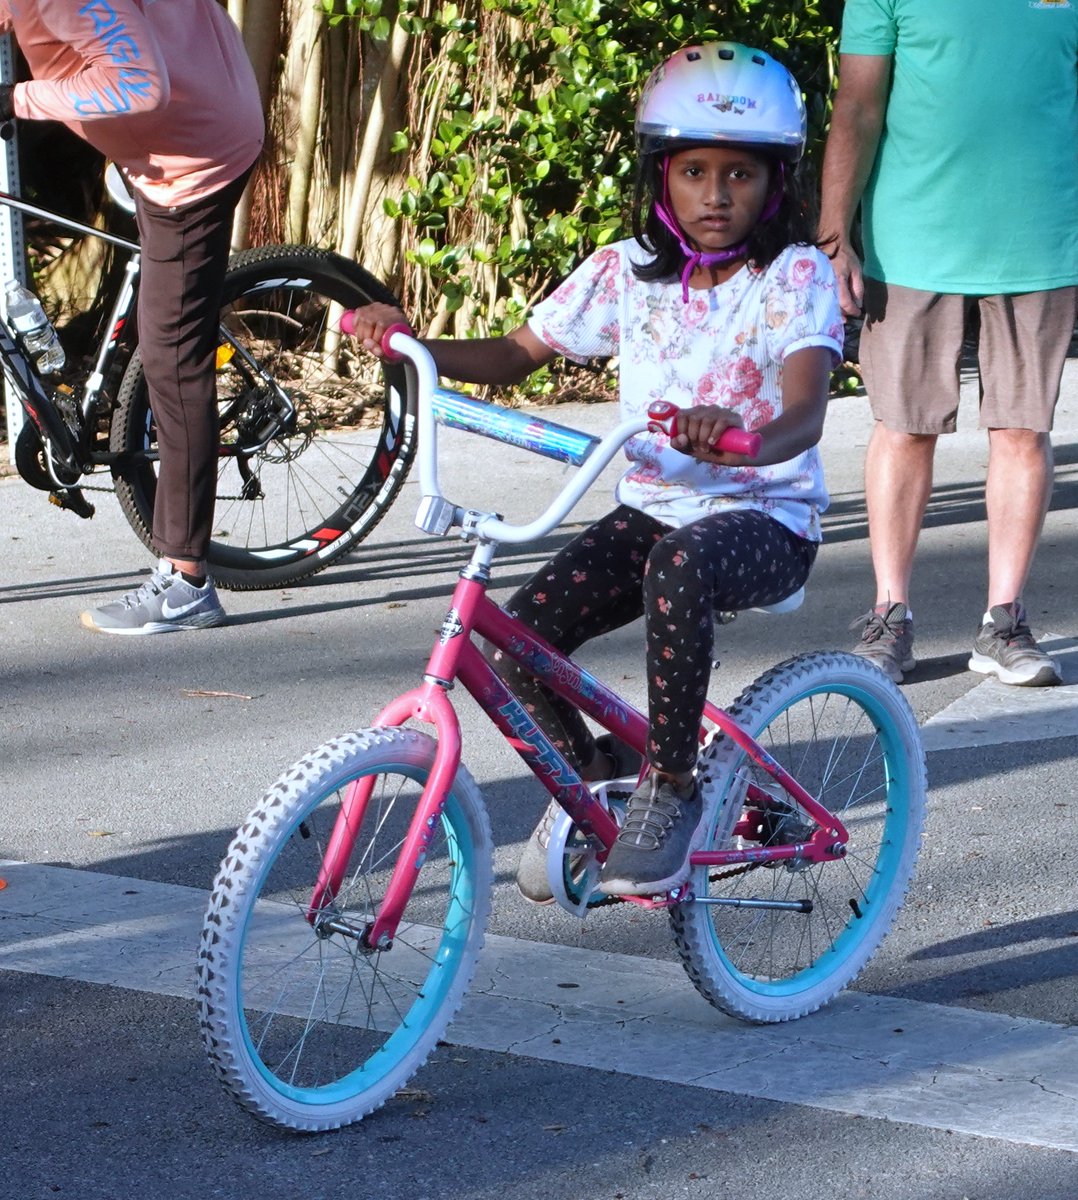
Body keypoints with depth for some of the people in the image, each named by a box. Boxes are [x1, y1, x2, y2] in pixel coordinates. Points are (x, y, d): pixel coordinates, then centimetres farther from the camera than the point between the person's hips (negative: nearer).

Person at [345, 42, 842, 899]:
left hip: (766, 520, -5)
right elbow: (516, 355, 10)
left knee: (679, 566, -40)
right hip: (652, 505, 5)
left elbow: (806, 410, -26)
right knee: (524, 628, -18)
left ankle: (672, 790, -22)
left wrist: (748, 437, -50)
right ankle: (588, 772, 13)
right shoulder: (626, 271, 5)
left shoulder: (796, 277, -9)